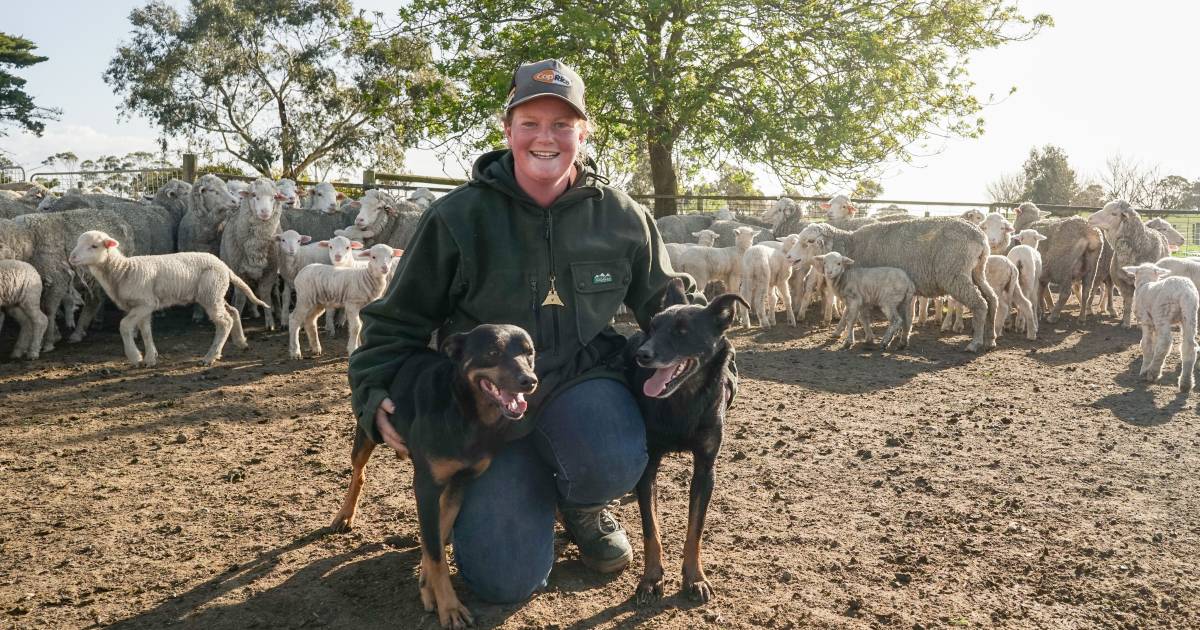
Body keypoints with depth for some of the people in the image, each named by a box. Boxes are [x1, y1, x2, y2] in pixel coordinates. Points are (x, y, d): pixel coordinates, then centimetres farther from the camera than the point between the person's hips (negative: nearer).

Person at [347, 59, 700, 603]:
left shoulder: (621, 217, -3)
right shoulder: (458, 217, -10)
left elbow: (667, 303, 11)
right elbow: (397, 323, -1)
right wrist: (378, 398, -14)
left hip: (581, 380, 1)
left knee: (614, 463, -34)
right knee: (505, 579, -11)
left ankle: (581, 504, 7)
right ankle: (510, 493, 27)